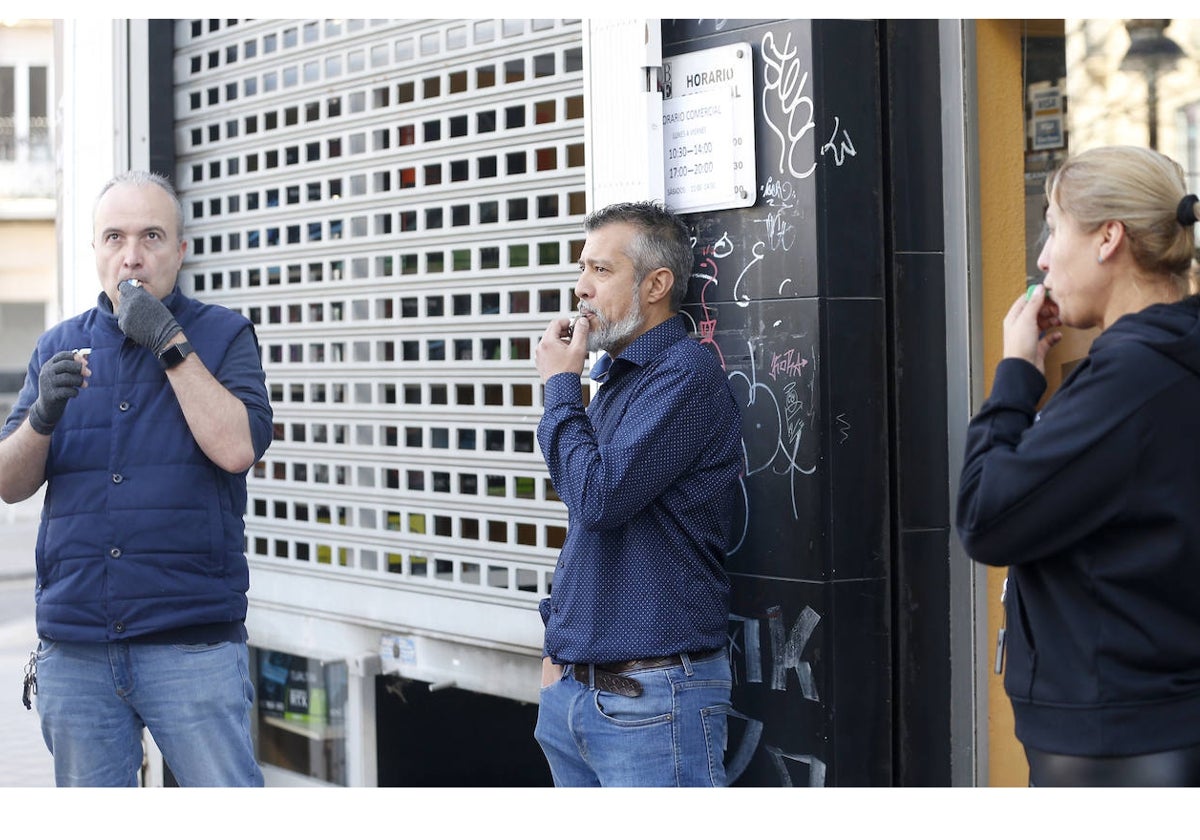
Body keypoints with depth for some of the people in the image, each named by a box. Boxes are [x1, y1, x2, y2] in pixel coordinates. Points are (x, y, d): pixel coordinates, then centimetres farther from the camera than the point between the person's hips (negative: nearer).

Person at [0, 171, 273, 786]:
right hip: (73, 649, 3)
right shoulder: (59, 348, 12)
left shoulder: (222, 336, 4)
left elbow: (237, 448, -13)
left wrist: (169, 342, -13)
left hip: (193, 644, -3)